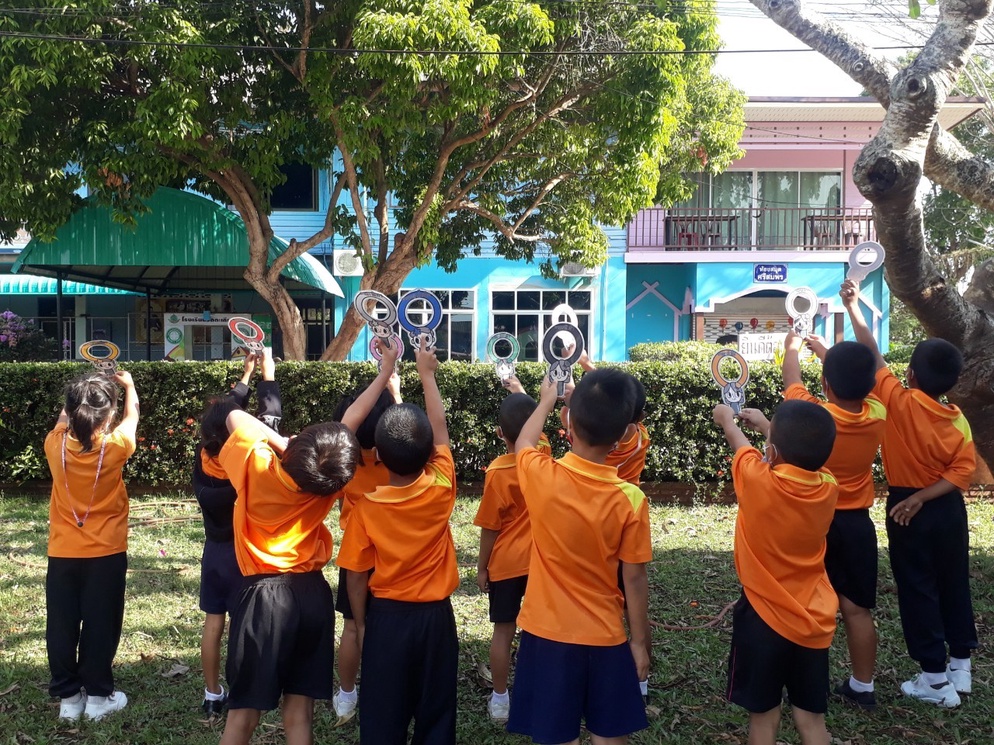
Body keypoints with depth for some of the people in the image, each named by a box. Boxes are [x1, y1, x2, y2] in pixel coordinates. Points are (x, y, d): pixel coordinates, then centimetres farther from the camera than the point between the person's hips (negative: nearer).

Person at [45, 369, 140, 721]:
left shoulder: (55, 445, -10)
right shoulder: (115, 446, -14)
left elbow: (63, 419, 15)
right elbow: (132, 417, 8)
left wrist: (79, 394, 29)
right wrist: (128, 385, 25)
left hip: (62, 555, 2)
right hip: (106, 554, -2)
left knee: (62, 628, 12)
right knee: (100, 626, 8)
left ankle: (68, 696, 22)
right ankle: (98, 695, 17)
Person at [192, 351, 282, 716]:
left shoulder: (204, 455, -10)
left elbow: (223, 413, 5)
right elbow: (270, 415, -9)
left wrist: (246, 373, 13)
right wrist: (268, 372, 3)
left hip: (214, 550, 5)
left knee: (213, 621, 12)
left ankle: (212, 695, 21)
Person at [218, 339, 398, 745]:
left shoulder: (257, 467, -16)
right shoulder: (328, 481, -10)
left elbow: (236, 416, 1)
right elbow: (351, 420, 4)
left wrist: (281, 442, -1)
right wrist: (386, 371, 15)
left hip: (265, 595, -2)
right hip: (312, 593, 2)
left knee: (244, 712, 4)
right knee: (299, 712, 9)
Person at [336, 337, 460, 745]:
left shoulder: (367, 506, -16)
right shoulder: (441, 489, -14)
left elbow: (357, 575, -9)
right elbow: (439, 427, 0)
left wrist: (360, 625, 6)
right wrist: (427, 372, 11)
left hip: (386, 617, -1)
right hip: (436, 615, 1)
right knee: (435, 711, 15)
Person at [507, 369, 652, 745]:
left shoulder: (541, 476, -16)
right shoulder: (631, 500, -17)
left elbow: (523, 444, 9)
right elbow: (635, 579, -8)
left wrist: (547, 400, 25)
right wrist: (640, 642, 6)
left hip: (546, 635, 1)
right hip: (605, 640, 0)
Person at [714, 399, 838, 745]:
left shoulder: (757, 481, -21)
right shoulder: (828, 487, -10)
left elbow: (739, 441, 1)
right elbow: (800, 456, 13)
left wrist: (726, 418, 24)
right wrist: (766, 423, 29)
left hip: (763, 618, -3)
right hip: (813, 622, 4)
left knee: (763, 714, 11)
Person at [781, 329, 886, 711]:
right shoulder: (877, 415, -10)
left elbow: (791, 381, 1)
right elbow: (855, 382, 12)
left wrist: (792, 346, 21)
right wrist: (825, 351, 27)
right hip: (856, 523, 3)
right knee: (857, 609, 11)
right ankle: (862, 687, 22)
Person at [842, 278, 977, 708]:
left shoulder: (899, 402, -18)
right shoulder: (958, 420, -6)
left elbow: (872, 355, -12)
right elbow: (963, 471, -13)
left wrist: (852, 306, -6)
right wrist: (923, 496, -13)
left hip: (907, 509, -4)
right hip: (948, 509, 4)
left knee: (917, 590, 4)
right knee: (954, 585, 17)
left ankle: (935, 679, 9)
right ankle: (961, 665, 28)